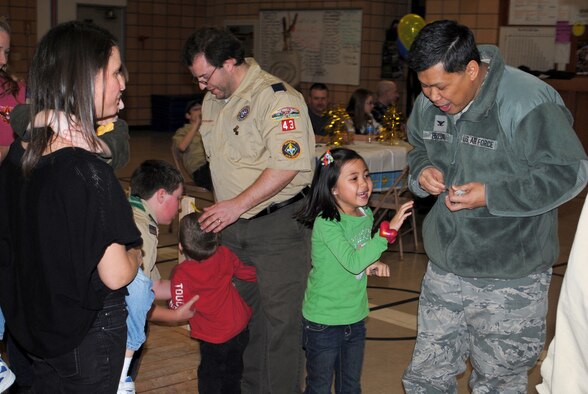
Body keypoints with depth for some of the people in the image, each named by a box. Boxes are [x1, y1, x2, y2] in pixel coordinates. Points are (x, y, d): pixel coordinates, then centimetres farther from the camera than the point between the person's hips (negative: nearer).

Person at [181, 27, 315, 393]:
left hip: (277, 225, -8)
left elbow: (287, 164, -24)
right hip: (232, 225, 8)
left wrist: (238, 204, -22)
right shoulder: (213, 101, 11)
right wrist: (220, 207, 14)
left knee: (279, 318, -1)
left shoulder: (276, 97, -16)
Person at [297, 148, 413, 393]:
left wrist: (374, 264, -9)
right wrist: (389, 230, -35)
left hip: (355, 317, 6)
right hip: (324, 321, -6)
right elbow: (352, 262, -34)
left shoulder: (366, 214, -2)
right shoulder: (326, 223, -23)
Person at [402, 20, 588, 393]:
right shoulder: (429, 102, 1)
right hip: (444, 271, 6)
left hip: (509, 282, -6)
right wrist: (422, 172, -5)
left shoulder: (528, 103, -21)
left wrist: (491, 195, -23)